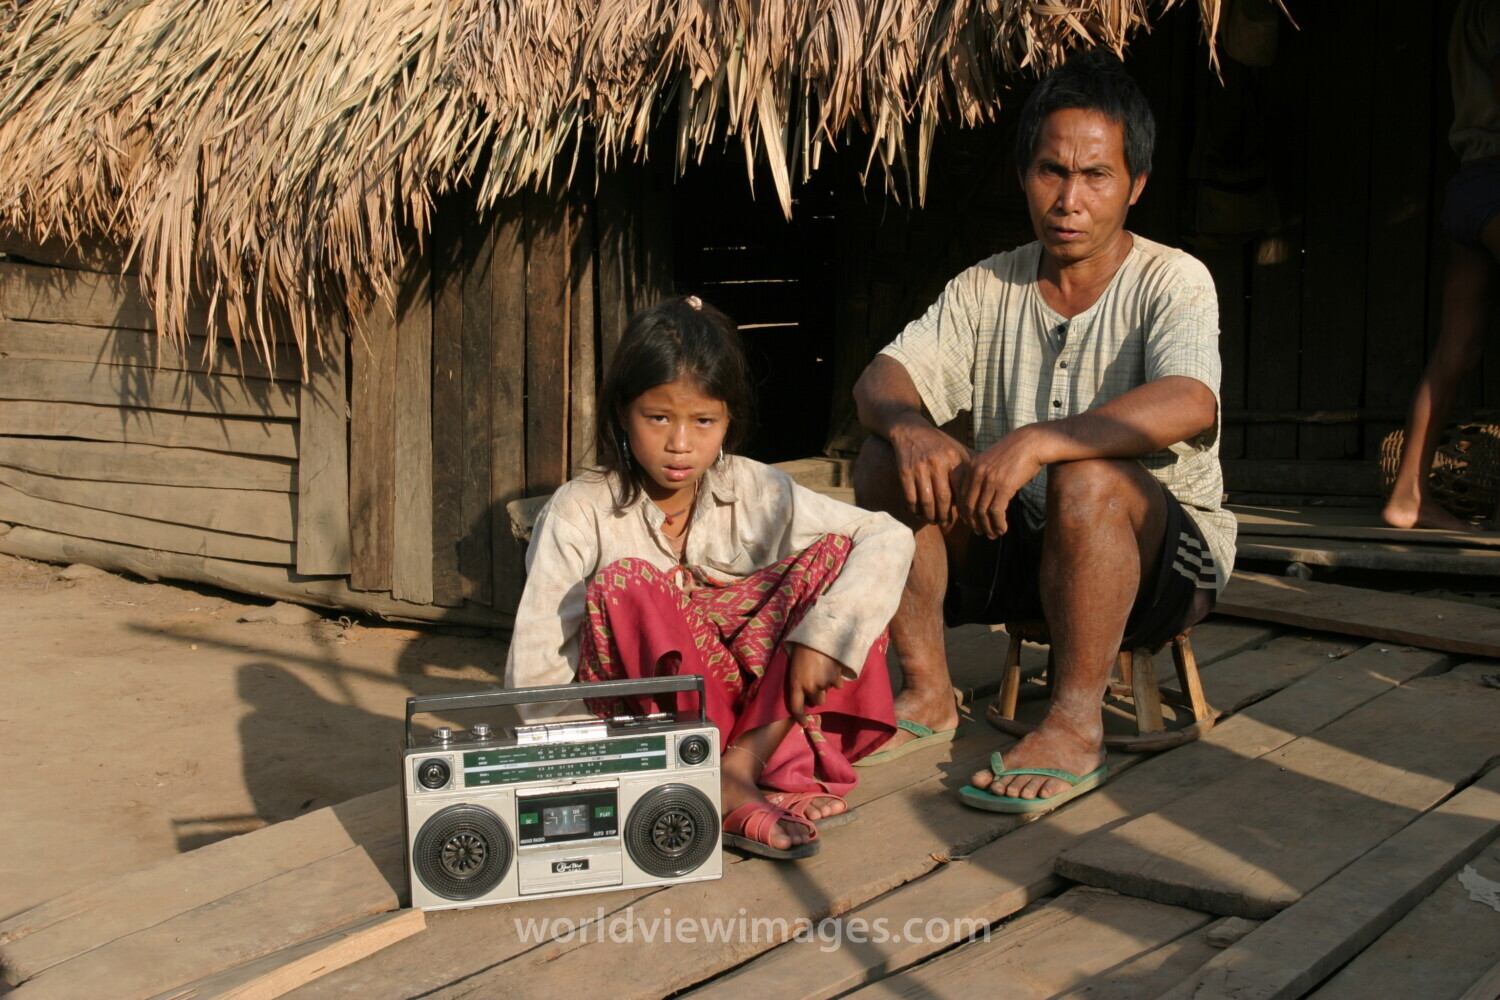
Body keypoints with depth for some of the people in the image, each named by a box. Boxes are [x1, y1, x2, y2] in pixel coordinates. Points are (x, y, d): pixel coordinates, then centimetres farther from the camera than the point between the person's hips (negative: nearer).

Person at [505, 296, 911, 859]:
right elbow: (535, 667, -13)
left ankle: (753, 755, -26)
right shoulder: (580, 513, -10)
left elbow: (889, 539, -9)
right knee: (624, 584, -29)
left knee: (836, 554, -11)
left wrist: (824, 636, -23)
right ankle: (725, 789, -33)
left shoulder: (754, 493, -2)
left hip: (752, 701, 3)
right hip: (640, 718, -2)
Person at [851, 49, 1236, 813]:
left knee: (1088, 476, -36)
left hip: (1165, 553, -4)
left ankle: (1076, 725, -25)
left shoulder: (1171, 281, -10)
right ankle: (926, 695, -10)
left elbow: (1189, 405, -31)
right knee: (886, 459, -14)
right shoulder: (986, 289, 4)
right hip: (1016, 546, 5)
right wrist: (907, 426, -29)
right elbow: (880, 380, -5)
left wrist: (1038, 441, -41)